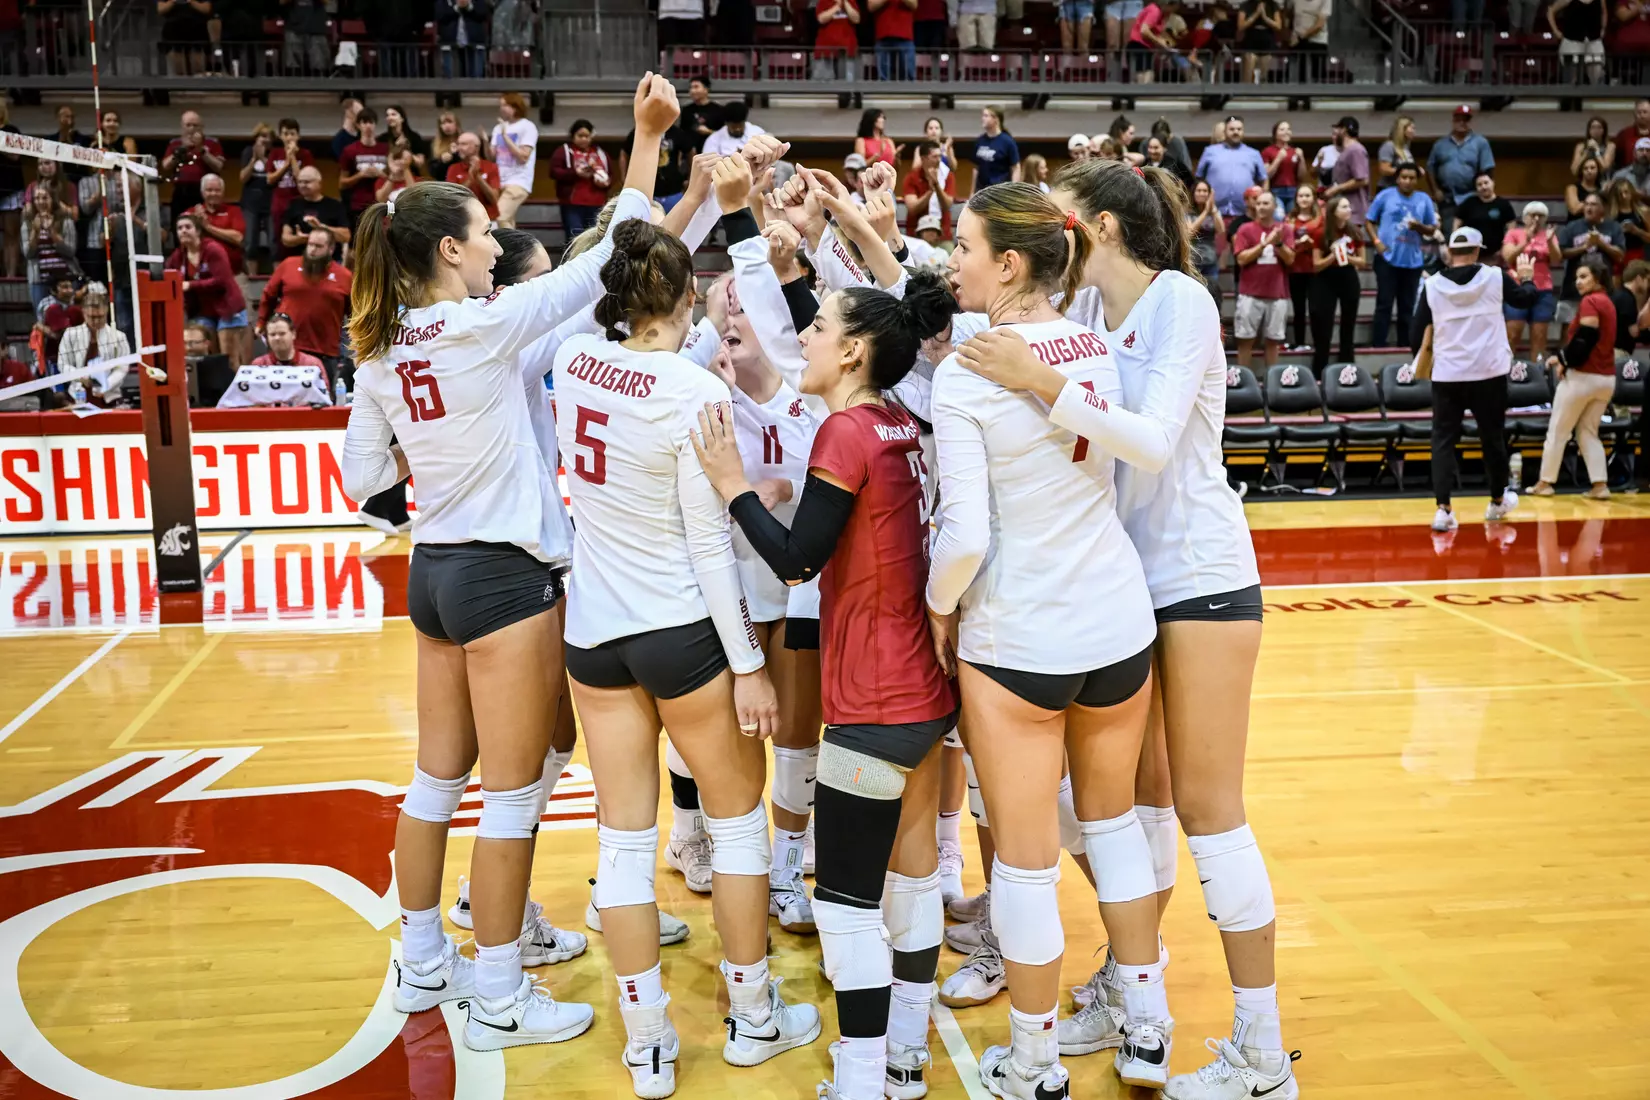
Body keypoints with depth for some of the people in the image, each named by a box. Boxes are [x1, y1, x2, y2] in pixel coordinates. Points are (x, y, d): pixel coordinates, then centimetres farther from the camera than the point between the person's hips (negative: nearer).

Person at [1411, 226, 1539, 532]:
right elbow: (1526, 299, 13)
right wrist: (1527, 278, 33)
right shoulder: (1495, 277, -4)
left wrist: (1421, 357, 20)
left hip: (1447, 374, 0)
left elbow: (1418, 332, 0)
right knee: (1493, 437, 15)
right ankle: (1498, 501, 31)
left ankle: (1444, 508, -9)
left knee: (1443, 440, 3)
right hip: (1489, 372, 0)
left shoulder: (1432, 285, -3)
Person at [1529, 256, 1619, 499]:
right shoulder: (1607, 302, 16)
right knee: (1588, 432, 12)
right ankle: (1600, 485, 3)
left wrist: (1565, 362, -8)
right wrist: (1562, 356, 9)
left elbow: (1585, 339, -20)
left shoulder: (1590, 301, -12)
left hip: (1583, 376, -8)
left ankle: (1545, 483, 8)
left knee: (1557, 431, 3)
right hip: (1606, 378, 8)